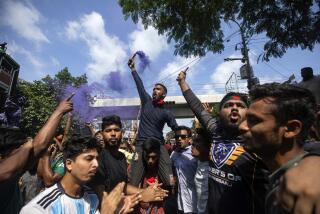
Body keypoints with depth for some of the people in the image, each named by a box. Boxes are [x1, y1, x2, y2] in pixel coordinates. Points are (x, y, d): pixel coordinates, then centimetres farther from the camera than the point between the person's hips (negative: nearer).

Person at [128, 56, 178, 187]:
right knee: (133, 183, -7)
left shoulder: (166, 113, 5)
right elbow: (139, 84, 13)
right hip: (141, 145, 1)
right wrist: (133, 68, 17)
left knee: (169, 182, -11)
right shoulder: (146, 101, 10)